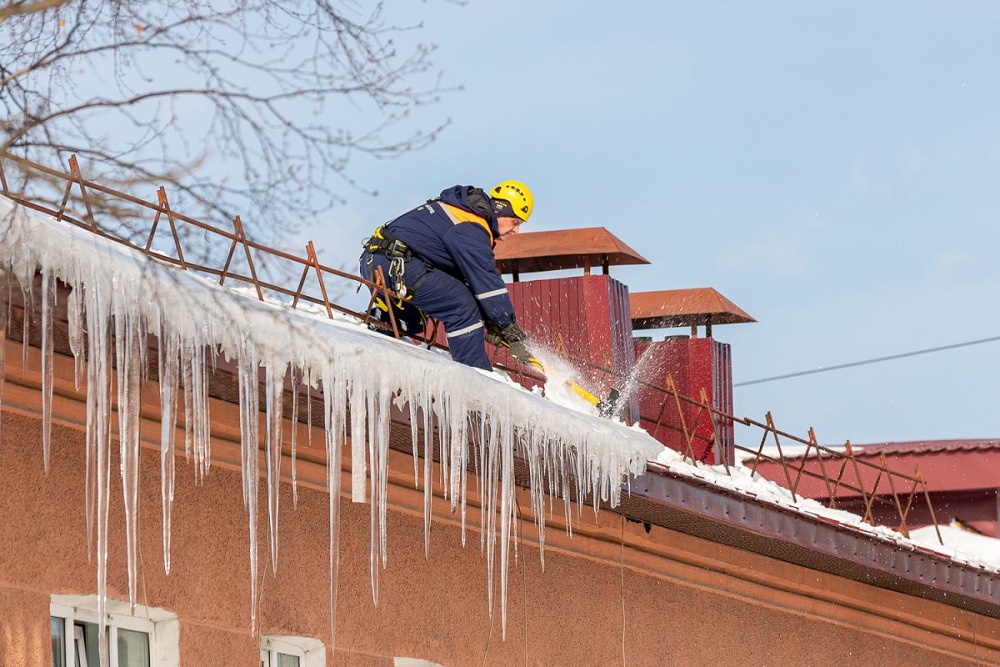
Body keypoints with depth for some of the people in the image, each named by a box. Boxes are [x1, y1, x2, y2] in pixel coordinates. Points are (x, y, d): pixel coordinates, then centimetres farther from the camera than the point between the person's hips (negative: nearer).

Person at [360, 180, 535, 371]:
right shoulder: (470, 230, -12)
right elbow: (488, 284, -15)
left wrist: (490, 322, 15)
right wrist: (512, 334, -12)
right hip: (396, 265, -11)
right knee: (462, 307, -11)